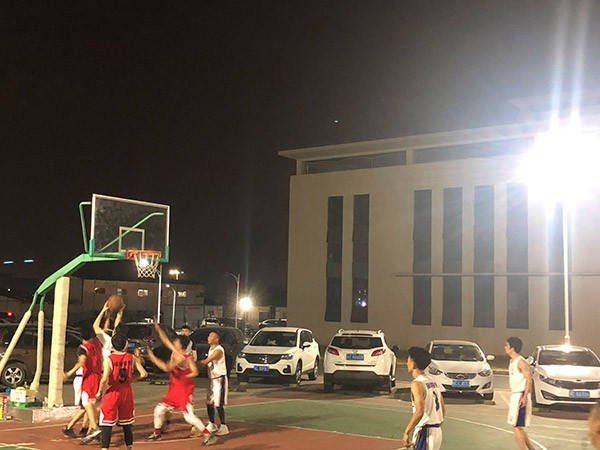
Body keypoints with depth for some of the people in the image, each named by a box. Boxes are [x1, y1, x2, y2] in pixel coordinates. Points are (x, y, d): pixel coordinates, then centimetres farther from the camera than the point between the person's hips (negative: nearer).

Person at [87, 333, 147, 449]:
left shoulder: (109, 359, -12)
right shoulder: (132, 358, -2)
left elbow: (105, 378, -23)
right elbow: (144, 374, -3)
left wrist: (99, 392, -8)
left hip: (113, 392, -3)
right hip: (127, 392, 4)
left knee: (106, 424, 1)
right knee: (126, 424, 18)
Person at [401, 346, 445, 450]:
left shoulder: (417, 383, -14)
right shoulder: (433, 383, 12)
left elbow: (419, 412, -24)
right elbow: (443, 410, 15)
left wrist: (406, 432, -19)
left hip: (425, 433, -9)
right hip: (437, 431, 9)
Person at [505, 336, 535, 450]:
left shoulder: (521, 362, -14)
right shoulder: (512, 361, 14)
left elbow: (529, 379, -18)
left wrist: (525, 397, -24)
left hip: (521, 396, -10)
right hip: (514, 395, 10)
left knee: (517, 427, -9)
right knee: (518, 427, 13)